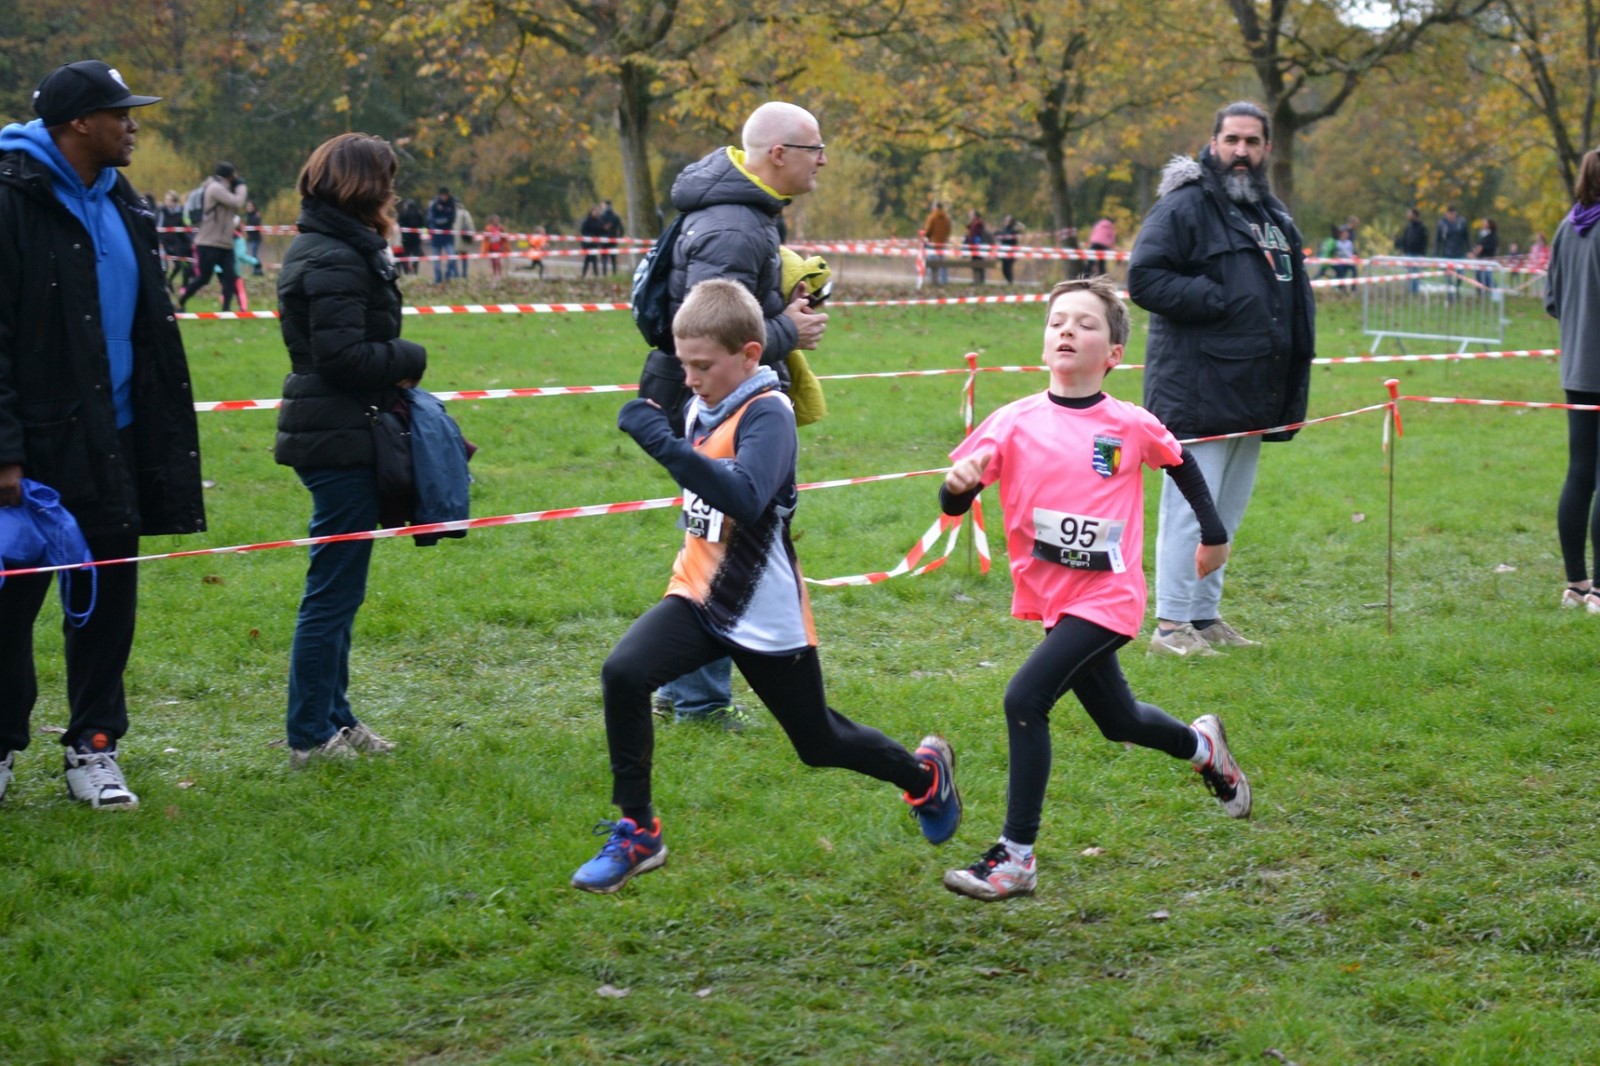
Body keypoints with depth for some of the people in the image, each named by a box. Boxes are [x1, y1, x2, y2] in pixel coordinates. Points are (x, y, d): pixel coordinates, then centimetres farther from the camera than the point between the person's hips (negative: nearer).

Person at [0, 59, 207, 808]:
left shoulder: (118, 204, 12)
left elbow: (150, 327, 19)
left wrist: (162, 436, 14)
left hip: (113, 440, 7)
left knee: (109, 595, 9)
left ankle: (93, 748, 19)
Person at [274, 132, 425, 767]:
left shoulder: (338, 251, 15)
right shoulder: (335, 261, -17)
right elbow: (343, 356, -23)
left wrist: (395, 369, 2)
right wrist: (410, 359, -9)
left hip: (336, 437, 11)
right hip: (341, 441, -11)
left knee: (338, 590, 17)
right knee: (334, 591, -4)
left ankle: (333, 719, 27)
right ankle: (311, 737, 3)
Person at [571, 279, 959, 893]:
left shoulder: (767, 415, -20)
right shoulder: (704, 408, 2)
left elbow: (745, 498, -41)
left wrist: (664, 442, -43)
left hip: (764, 614, -6)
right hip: (698, 594, 6)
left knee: (818, 744, 11)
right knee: (623, 673, -21)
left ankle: (923, 774, 42)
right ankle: (637, 833, -9)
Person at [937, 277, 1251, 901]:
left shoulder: (1131, 427, -8)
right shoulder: (1015, 423, -5)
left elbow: (1180, 463, 13)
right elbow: (954, 504, -8)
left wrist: (1213, 535, 19)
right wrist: (959, 484, -30)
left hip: (1108, 597, -4)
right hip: (1050, 598, 4)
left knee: (1025, 698, -21)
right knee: (1118, 721, 21)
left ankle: (1016, 856, -15)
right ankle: (1204, 747, 54)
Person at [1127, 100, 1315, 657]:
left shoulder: (1274, 214, 19)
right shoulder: (1185, 205, -8)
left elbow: (1294, 292, 31)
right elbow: (1144, 277, -17)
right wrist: (1219, 300, -19)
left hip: (1252, 394, 9)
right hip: (1197, 393, -9)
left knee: (1227, 513, 14)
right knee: (1191, 509, -10)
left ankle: (1205, 616, 23)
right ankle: (1171, 625, -5)